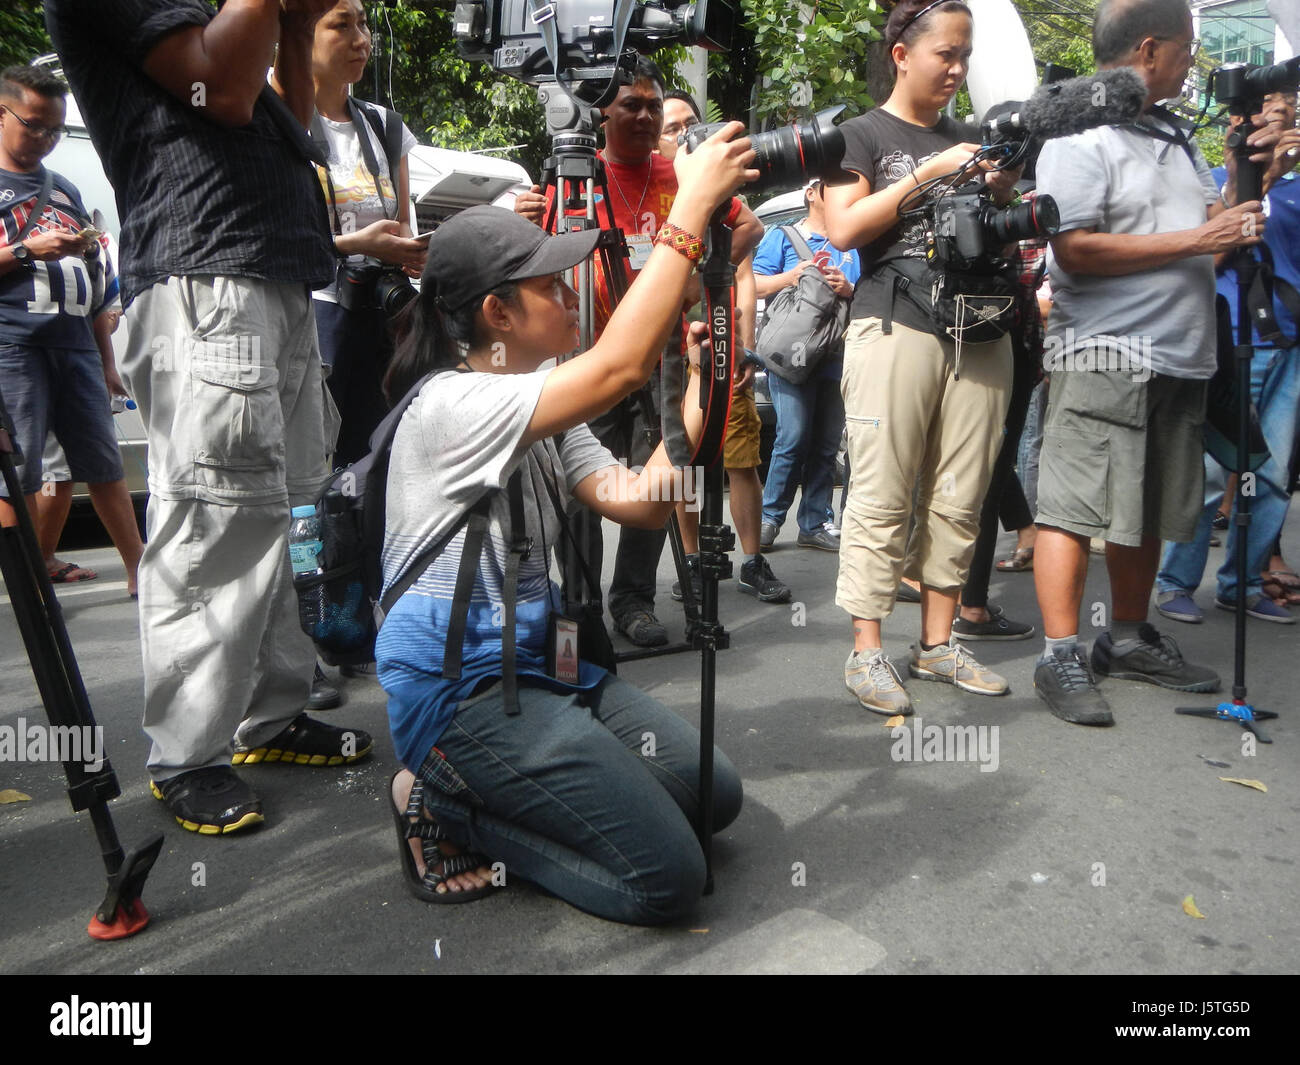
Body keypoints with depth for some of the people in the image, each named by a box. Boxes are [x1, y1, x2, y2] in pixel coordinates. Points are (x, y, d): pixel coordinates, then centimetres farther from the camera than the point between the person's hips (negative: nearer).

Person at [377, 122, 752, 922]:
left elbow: (640, 502, 0)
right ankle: (448, 811, 1)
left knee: (714, 795, 8)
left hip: (539, 659, 9)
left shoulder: (540, 417, 12)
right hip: (463, 686, -9)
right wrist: (693, 204, -25)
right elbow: (619, 368, -30)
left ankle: (468, 793, 11)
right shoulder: (451, 404, -17)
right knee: (667, 877, -13)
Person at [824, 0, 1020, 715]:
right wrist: (927, 174, -9)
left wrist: (1004, 189, 5)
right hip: (895, 328, -5)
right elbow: (844, 228, -8)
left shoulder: (970, 139, 22)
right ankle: (866, 653, 1)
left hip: (979, 333, 6)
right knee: (882, 499, -7)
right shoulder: (862, 134, 8)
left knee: (959, 500, 5)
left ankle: (936, 644, 15)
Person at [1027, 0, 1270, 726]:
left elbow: (1213, 225, 28)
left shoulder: (1177, 138, 20)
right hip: (1105, 358, -9)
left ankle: (1128, 639, 26)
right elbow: (1075, 251, -17)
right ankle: (1061, 657, 0)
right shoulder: (1080, 139, -7)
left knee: (1149, 511, 13)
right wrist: (1194, 241, -14)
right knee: (1074, 506, -7)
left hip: (1180, 359, 9)